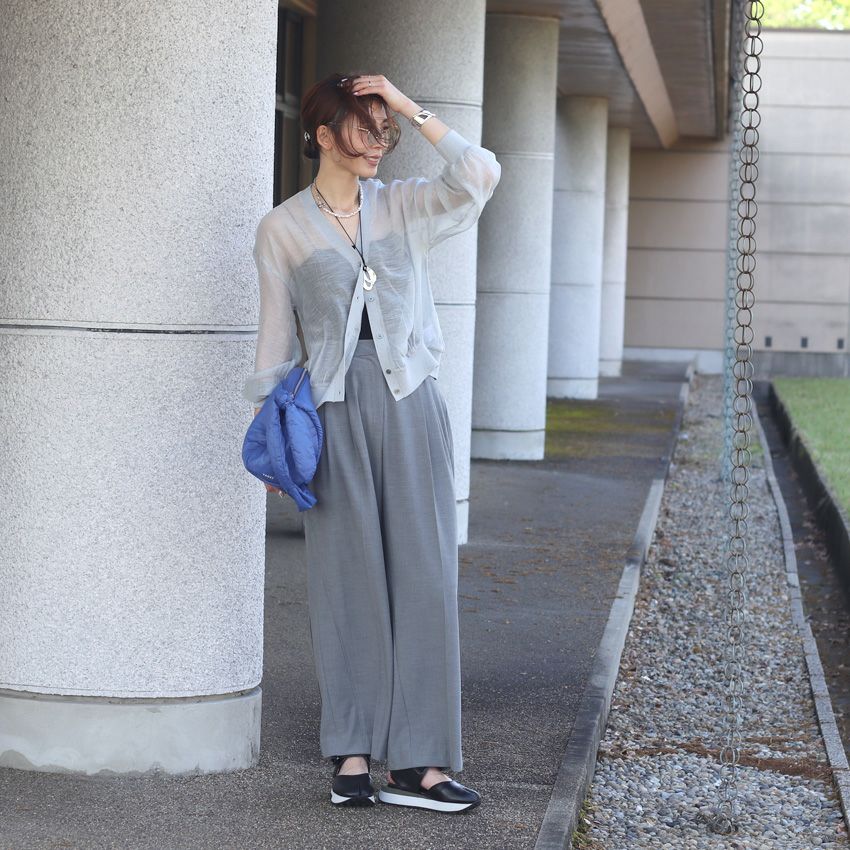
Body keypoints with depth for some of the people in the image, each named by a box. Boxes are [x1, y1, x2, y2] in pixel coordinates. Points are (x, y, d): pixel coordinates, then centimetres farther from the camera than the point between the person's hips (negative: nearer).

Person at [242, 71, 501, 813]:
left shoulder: (404, 206, 9)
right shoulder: (283, 228, 4)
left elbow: (480, 176, -8)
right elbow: (277, 336, 8)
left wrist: (411, 109, -6)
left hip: (409, 401, 2)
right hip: (335, 409, -2)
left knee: (423, 575, -2)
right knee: (348, 578, 1)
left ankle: (417, 759, 0)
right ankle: (352, 756, 8)